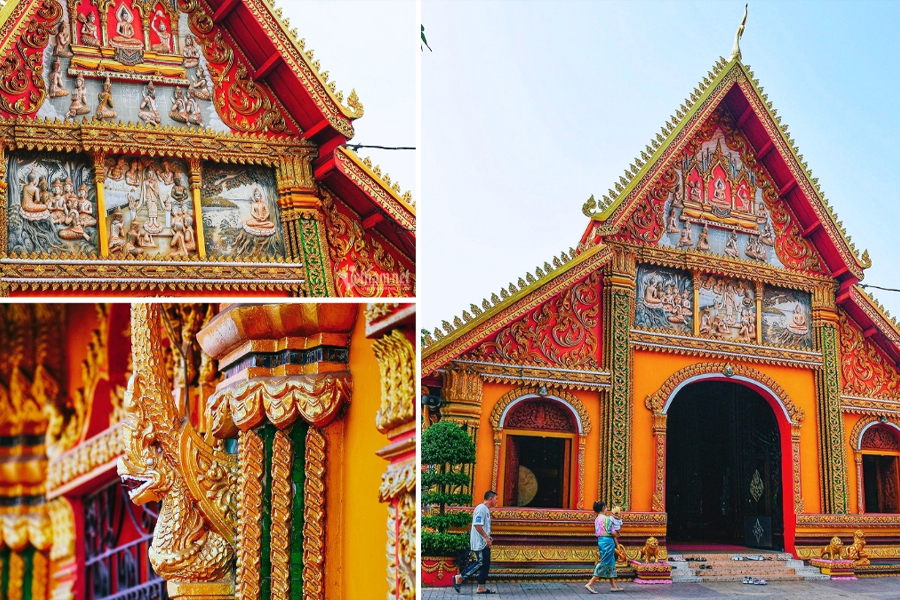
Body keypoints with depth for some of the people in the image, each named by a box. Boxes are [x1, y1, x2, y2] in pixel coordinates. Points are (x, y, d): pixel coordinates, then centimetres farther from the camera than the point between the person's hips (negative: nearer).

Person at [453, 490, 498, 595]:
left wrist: (488, 537, 17)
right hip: (480, 542, -10)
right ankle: (460, 578, -1)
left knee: (485, 564, 9)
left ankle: (481, 587, 10)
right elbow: (477, 525, -24)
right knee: (481, 563, -8)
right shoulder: (481, 508, -16)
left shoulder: (486, 510, 17)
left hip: (484, 542, 10)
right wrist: (486, 537, -22)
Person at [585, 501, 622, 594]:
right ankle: (590, 584, -11)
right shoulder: (607, 518, -14)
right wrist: (617, 535, 7)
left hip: (600, 540, 8)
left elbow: (597, 532, 11)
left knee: (611, 563, 16)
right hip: (608, 541, -8)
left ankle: (613, 586, 20)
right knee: (604, 564, -5)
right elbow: (613, 532, -16)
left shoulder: (596, 519, 10)